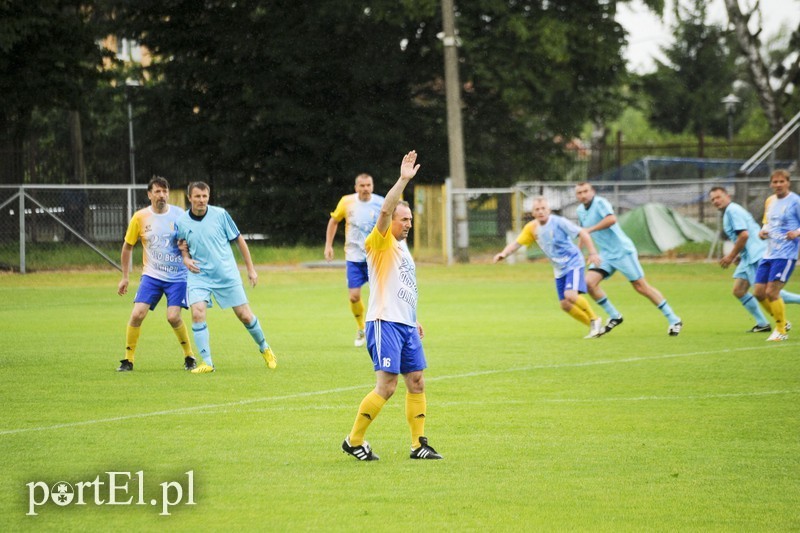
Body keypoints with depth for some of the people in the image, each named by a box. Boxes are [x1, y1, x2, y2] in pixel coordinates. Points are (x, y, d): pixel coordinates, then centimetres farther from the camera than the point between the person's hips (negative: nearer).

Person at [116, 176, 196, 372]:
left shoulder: (179, 215, -4)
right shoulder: (140, 217, -2)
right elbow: (127, 246, 10)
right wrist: (125, 277, 11)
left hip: (178, 276, -1)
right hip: (151, 275, 1)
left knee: (173, 317, -14)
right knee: (137, 314, -12)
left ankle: (189, 356, 8)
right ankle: (128, 359, 1)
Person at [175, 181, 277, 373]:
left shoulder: (220, 214, -7)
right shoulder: (182, 222, -2)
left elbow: (239, 240, 2)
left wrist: (250, 269, 3)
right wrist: (186, 259, -10)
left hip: (227, 275, -1)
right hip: (199, 276, 1)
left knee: (245, 315, 3)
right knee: (197, 313, -19)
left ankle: (264, 348, 29)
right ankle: (207, 362, -12)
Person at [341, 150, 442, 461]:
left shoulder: (402, 248, 19)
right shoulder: (380, 242, -6)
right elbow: (385, 210, -24)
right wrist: (403, 180, -28)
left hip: (406, 326, 9)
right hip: (384, 323, -9)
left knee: (416, 383, 6)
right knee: (386, 386, -13)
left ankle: (418, 444, 10)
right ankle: (353, 441, -3)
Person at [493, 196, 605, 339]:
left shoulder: (558, 222, -16)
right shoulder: (532, 228, 0)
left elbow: (582, 233, -14)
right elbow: (517, 243, 1)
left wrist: (592, 253, -22)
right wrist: (504, 253, -18)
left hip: (573, 263, -7)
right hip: (559, 269, 7)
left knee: (570, 295, -26)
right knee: (565, 304, 4)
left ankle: (595, 320, -3)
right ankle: (594, 327, 18)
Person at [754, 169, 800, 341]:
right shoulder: (770, 201, 13)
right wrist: (763, 232, 3)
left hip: (786, 254, -8)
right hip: (769, 254, 8)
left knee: (771, 292, -13)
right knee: (759, 292, 5)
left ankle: (781, 331, 4)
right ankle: (782, 322, 25)